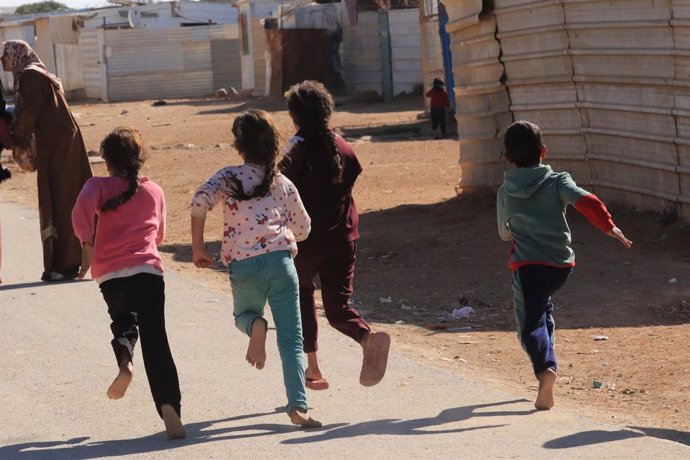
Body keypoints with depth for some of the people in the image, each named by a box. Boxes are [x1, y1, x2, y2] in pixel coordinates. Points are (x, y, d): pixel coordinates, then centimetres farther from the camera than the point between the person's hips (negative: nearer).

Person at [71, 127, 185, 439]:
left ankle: (124, 362, -4)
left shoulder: (99, 187, 7)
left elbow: (81, 210, -14)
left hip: (110, 273, 0)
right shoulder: (154, 191, 16)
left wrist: (87, 245, -9)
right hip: (148, 270, 0)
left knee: (123, 322, 27)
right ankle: (169, 409, -20)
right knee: (155, 340, -5)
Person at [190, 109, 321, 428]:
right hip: (279, 260, 1)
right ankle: (298, 406, -11)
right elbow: (302, 229, 21)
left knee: (243, 315, 31)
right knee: (291, 337, 3)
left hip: (242, 267, -1)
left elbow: (200, 202, -13)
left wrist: (197, 248, -4)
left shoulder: (229, 177, 5)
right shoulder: (283, 184, 13)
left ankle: (256, 326, -6)